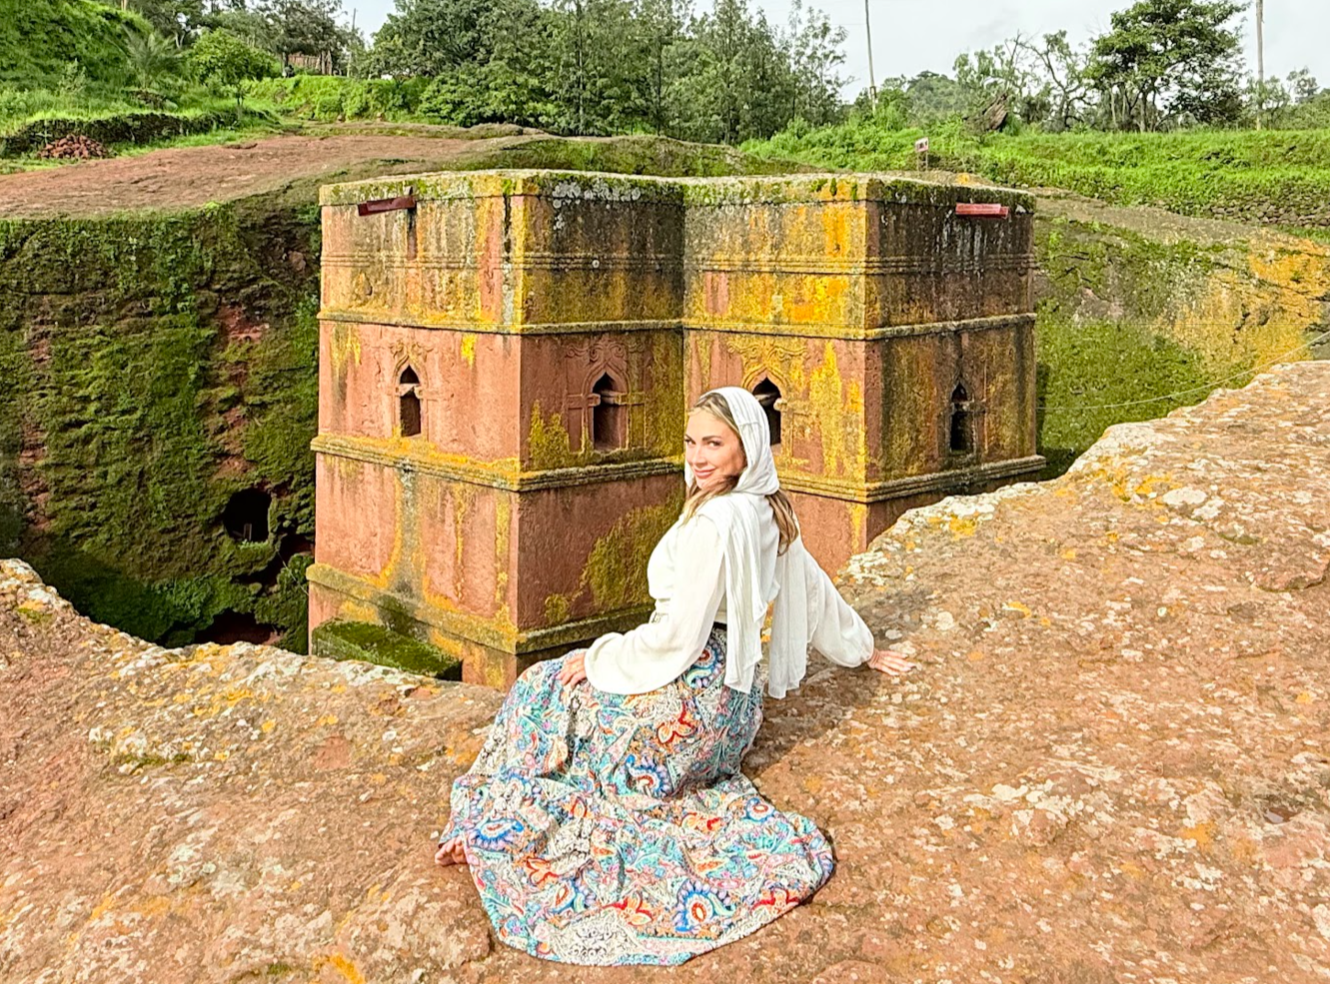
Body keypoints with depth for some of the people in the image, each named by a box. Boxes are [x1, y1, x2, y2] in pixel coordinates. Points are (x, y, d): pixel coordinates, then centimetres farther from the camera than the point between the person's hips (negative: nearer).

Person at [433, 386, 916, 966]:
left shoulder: (714, 520, -23)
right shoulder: (768, 512, 6)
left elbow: (678, 638, -23)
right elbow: (816, 589, 20)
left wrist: (600, 659, -8)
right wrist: (862, 650, 35)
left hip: (692, 697, -10)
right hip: (735, 693, 10)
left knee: (547, 690, 7)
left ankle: (498, 829, 13)